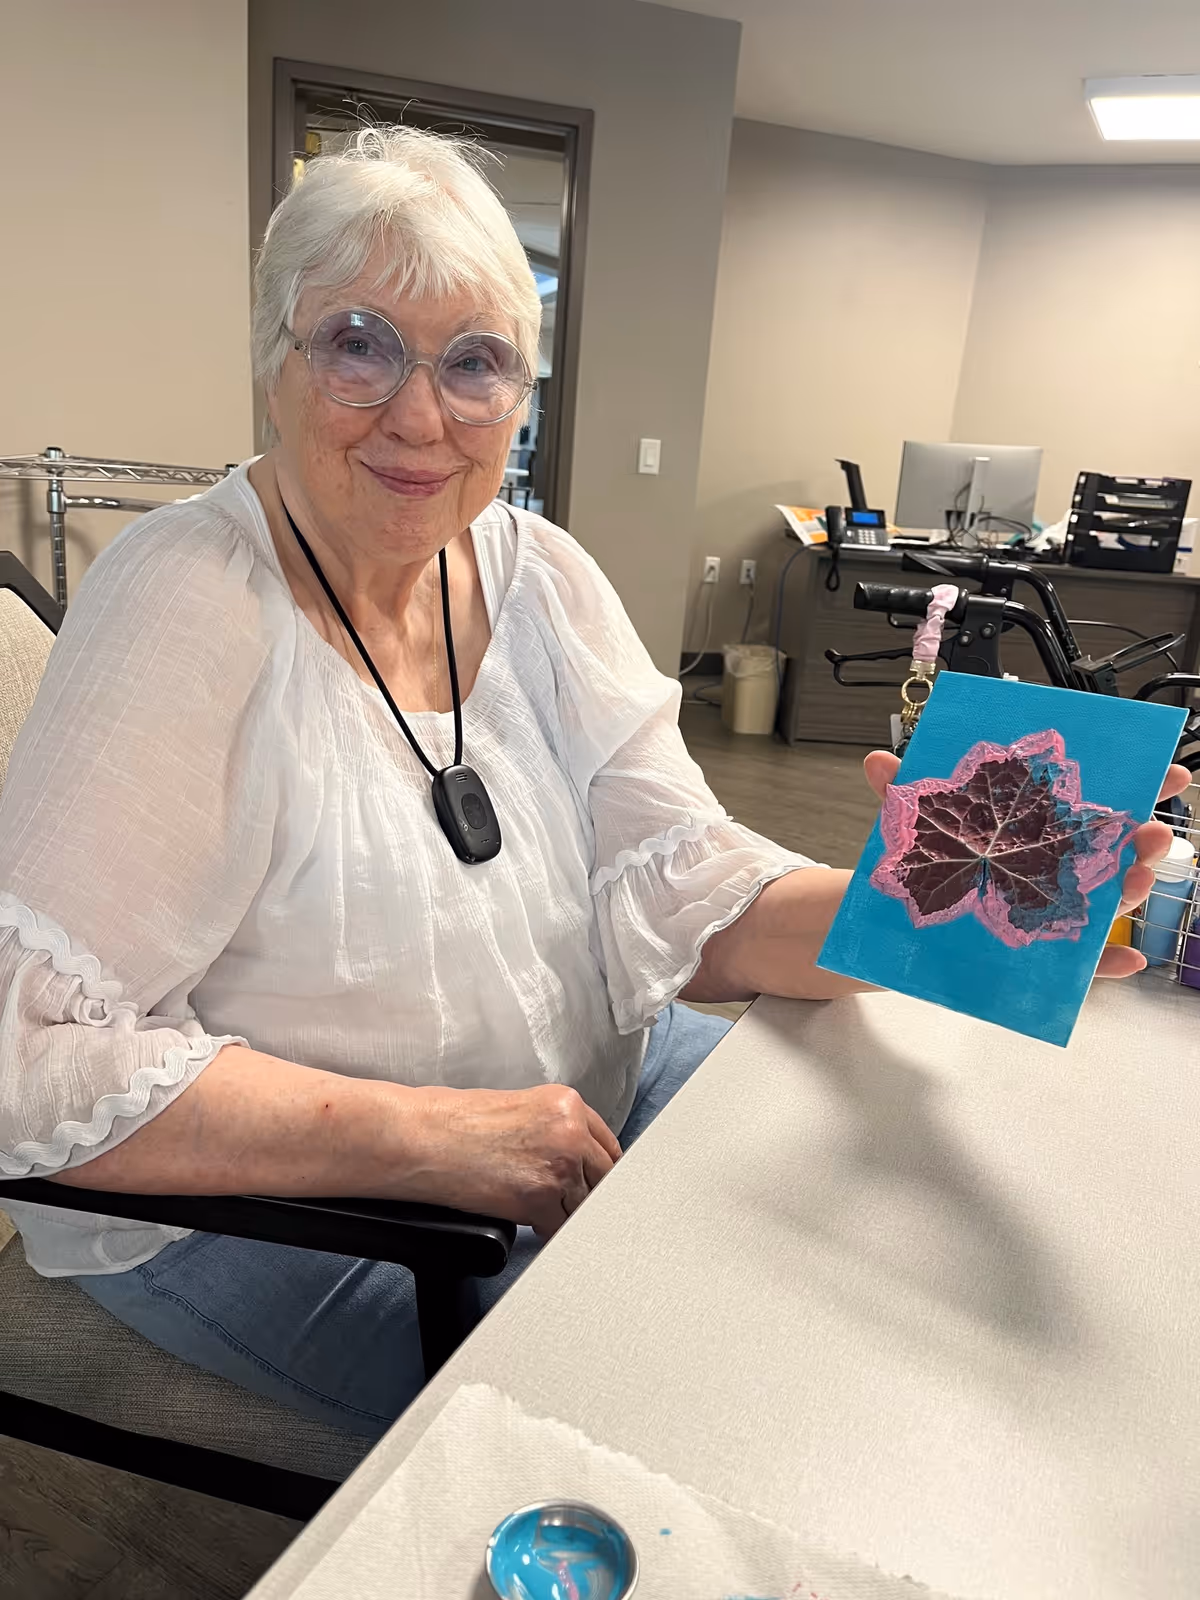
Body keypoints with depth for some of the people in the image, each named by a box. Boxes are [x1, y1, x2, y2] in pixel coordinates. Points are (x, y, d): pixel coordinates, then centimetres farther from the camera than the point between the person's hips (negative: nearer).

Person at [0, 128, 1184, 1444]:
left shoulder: (541, 580, -3)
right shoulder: (189, 607, -21)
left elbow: (677, 892, -9)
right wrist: (429, 1135, -29)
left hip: (582, 1095, 6)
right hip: (257, 1199, -5)